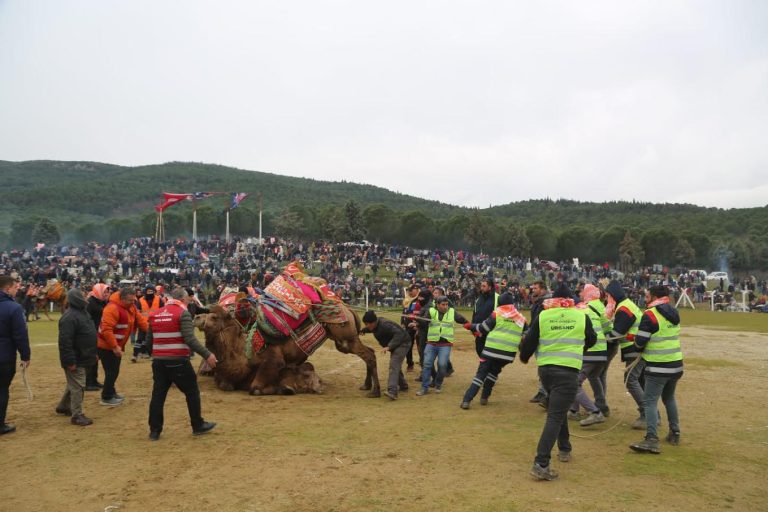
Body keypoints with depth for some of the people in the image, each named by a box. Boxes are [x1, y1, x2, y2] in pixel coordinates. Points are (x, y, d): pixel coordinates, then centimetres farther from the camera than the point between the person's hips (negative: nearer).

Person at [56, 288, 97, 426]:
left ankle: (63, 406, 39)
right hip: (76, 360, -10)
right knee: (77, 386, -3)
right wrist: (70, 361, -26)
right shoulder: (69, 317, -23)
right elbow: (65, 342, -27)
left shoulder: (82, 312, 10)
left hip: (82, 358, 10)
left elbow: (89, 334, 21)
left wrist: (93, 353, 21)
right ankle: (77, 415, 6)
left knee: (74, 384, 22)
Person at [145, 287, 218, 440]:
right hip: (178, 361, -6)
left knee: (158, 395, 11)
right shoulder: (183, 313, -8)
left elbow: (149, 341, 15)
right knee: (192, 393, 8)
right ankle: (198, 426, 16)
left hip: (158, 361, 6)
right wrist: (207, 354, -16)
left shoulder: (155, 314, 11)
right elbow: (190, 339, -19)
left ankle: (154, 431, 14)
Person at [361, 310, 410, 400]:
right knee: (396, 365, 23)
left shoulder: (384, 325, -30)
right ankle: (403, 386, 42)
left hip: (402, 343, -11)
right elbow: (370, 329, 24)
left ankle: (392, 391, -35)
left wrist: (389, 346, -43)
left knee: (394, 366, -23)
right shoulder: (376, 325, -1)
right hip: (395, 345, 11)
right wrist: (363, 330, 3)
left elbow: (399, 334, -37)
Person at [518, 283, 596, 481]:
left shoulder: (542, 316, 1)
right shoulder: (582, 317, 2)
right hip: (568, 371, -3)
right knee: (555, 417, -7)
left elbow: (529, 342, 5)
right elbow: (591, 340, 19)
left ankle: (564, 449, 38)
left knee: (557, 409, 27)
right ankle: (541, 464, -15)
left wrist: (524, 357, 26)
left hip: (545, 369, 3)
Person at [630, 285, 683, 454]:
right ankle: (675, 434, 30)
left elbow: (640, 342, -14)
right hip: (676, 364, 8)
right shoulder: (673, 313, 10)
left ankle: (652, 440, -15)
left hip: (658, 367, -8)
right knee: (669, 398, 23)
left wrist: (640, 349, 8)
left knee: (650, 401, -7)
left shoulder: (650, 315, -15)